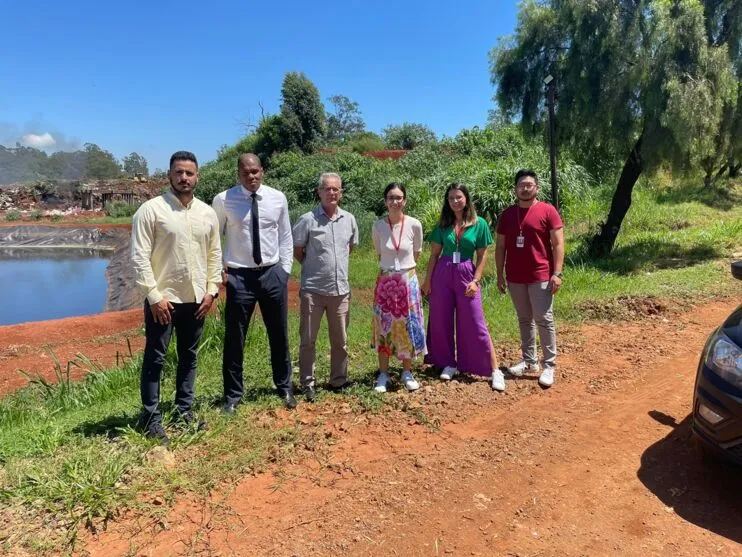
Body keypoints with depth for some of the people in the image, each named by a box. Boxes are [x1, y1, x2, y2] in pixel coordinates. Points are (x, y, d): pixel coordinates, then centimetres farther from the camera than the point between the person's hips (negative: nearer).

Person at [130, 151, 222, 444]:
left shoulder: (207, 212, 6)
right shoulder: (151, 209, -9)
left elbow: (215, 254, 10)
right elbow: (139, 257, -12)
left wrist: (211, 290, 2)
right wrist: (154, 296, -15)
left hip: (196, 299, 5)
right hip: (162, 299, -5)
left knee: (189, 357, 15)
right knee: (155, 359, 5)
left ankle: (184, 411, 29)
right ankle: (152, 419, 17)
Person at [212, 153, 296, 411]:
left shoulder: (278, 198, 1)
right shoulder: (223, 200, -6)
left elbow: (285, 236, 7)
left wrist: (285, 270, 3)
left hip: (273, 274, 2)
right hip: (239, 276, -2)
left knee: (279, 335, 15)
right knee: (234, 338, 6)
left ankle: (284, 387, 36)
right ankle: (232, 395, 26)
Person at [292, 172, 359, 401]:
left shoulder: (349, 219, 5)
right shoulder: (307, 219, -8)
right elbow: (296, 250, -1)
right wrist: (312, 266, 4)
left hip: (341, 289, 4)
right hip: (313, 290, -4)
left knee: (340, 340, 13)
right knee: (308, 340, 4)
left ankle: (339, 380, 28)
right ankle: (307, 384, 17)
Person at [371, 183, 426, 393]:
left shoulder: (414, 225, -8)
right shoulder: (378, 226, -5)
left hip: (408, 281, 0)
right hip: (385, 282, 1)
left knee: (408, 327, 7)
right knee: (384, 328, 6)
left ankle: (407, 373, 22)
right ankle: (383, 374, 18)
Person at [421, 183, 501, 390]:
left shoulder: (479, 224, 0)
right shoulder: (443, 224, 5)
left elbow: (482, 256, 1)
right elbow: (434, 254, 7)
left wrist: (476, 281, -7)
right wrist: (427, 280, 2)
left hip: (466, 275, -3)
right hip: (442, 274, 3)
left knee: (475, 324, -3)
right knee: (441, 321, 7)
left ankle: (494, 370, 4)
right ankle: (449, 364, 23)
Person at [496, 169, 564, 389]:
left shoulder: (547, 211, -4)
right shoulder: (507, 214, 8)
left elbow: (558, 244, -6)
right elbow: (500, 246, 11)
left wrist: (557, 273, -13)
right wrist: (500, 274, 7)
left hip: (541, 277, -4)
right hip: (515, 278, 4)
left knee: (544, 320, -1)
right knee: (524, 320, 13)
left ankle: (549, 366, 7)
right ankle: (529, 360, 24)